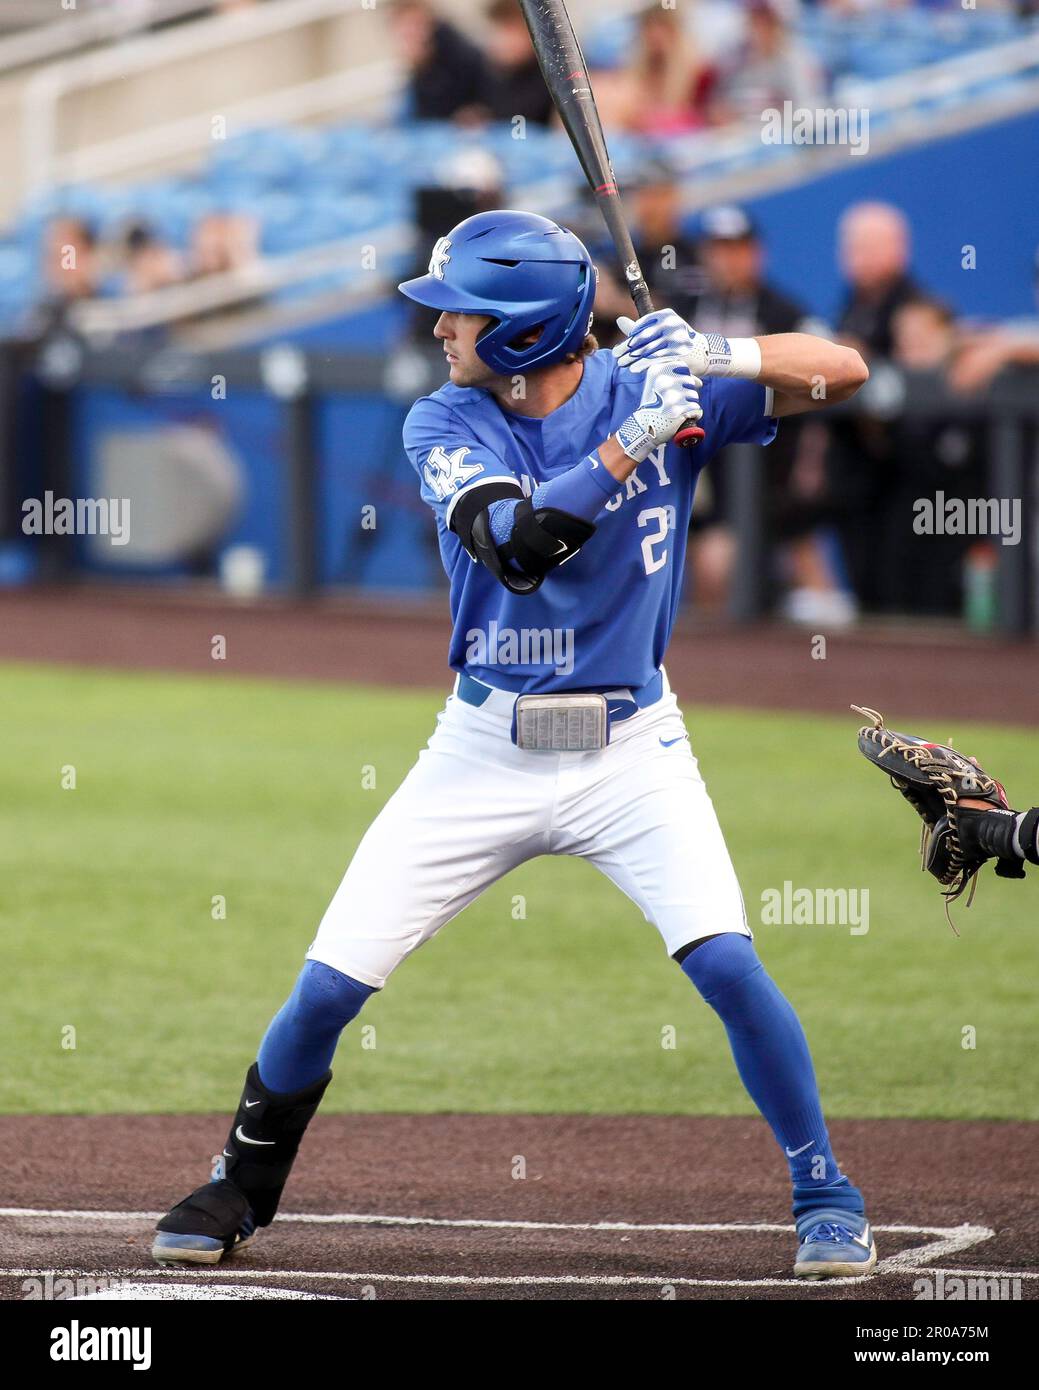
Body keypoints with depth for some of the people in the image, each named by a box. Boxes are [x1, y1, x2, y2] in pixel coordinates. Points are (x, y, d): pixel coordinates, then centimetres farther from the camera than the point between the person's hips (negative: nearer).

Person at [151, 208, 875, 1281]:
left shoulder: (648, 389, -6)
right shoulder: (447, 424, -7)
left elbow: (842, 369, -10)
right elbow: (516, 543, -25)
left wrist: (715, 355, -26)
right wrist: (630, 445, -29)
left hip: (630, 748, -1)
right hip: (486, 751, 1)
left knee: (727, 963, -19)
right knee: (327, 985, -1)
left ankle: (825, 1195, -1)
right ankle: (242, 1189, 22)